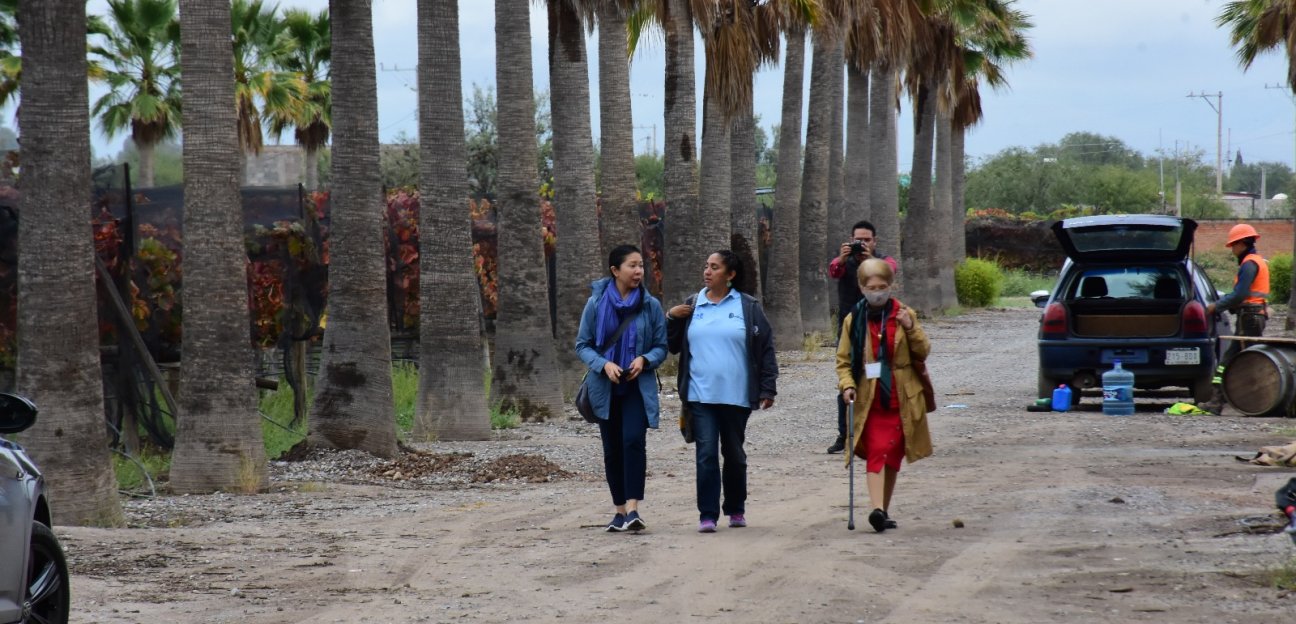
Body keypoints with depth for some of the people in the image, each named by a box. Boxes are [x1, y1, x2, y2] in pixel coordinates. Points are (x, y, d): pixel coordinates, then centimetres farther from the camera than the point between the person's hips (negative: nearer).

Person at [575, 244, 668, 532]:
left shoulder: (651, 306, 0)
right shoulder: (596, 303, -2)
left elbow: (661, 347, 5)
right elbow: (582, 345, 1)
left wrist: (645, 359, -16)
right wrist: (604, 364, -17)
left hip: (638, 386, -1)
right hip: (606, 387, 1)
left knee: (634, 440, -19)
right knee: (612, 449, 7)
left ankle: (633, 509, -24)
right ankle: (620, 511, 17)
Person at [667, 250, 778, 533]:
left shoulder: (748, 307, 2)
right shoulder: (692, 306, 9)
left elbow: (765, 349, 2)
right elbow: (672, 345, 15)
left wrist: (767, 389, -2)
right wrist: (671, 318, -3)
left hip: (736, 396, -1)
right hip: (700, 395, 1)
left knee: (734, 453, 12)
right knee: (706, 453, -8)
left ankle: (736, 509, 27)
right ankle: (707, 515, -7)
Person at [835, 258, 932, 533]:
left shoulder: (904, 314, 3)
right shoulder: (853, 320, 2)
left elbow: (923, 352, 1)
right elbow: (843, 359, 4)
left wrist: (910, 328, -16)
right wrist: (847, 384, -14)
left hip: (900, 399, 2)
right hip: (869, 401, -1)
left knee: (892, 456, 8)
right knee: (876, 452, -14)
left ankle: (884, 511, 20)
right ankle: (877, 509, -26)